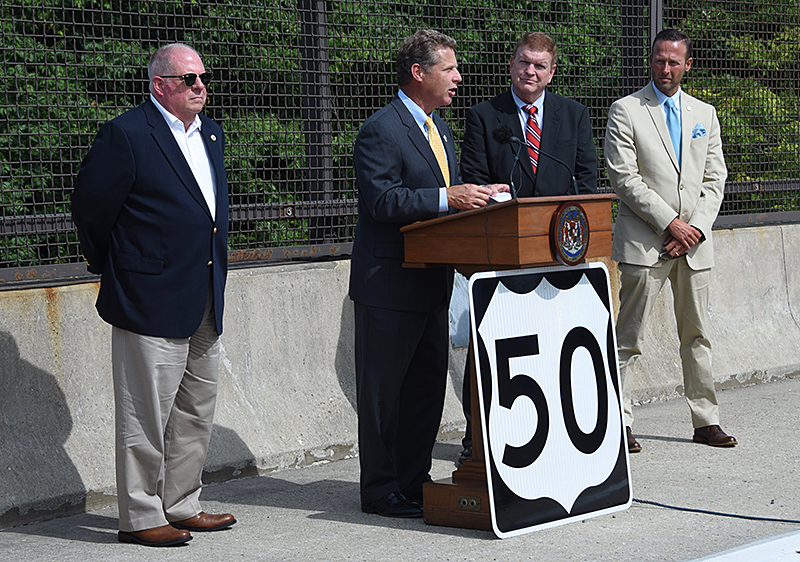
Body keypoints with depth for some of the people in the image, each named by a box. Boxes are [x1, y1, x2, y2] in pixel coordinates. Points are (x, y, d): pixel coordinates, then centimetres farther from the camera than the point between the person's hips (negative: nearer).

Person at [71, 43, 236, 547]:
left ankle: (181, 507, 24)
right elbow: (90, 206, -8)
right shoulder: (127, 135, -12)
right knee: (146, 414, -3)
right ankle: (141, 517, 5)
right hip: (151, 298, -8)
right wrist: (111, 267, 2)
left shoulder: (211, 134, 14)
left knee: (197, 412, 14)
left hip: (206, 303, 8)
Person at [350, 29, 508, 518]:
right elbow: (381, 201, -22)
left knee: (428, 385, 13)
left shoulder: (440, 129, 17)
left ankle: (414, 481, 23)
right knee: (383, 390, 0)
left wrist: (476, 196, 3)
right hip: (389, 284, -9)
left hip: (431, 282, 9)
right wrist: (447, 198, -27)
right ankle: (381, 490, 7)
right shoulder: (381, 130, -14)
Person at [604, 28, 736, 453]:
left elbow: (715, 179, 10)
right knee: (628, 338, -4)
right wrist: (670, 222, -13)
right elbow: (624, 178, -9)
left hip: (695, 242, 5)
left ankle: (705, 421, 16)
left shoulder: (704, 114, 14)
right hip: (645, 242, -4)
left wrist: (695, 228, -5)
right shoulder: (625, 111, -1)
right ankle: (619, 423, 0)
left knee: (697, 335, 9)